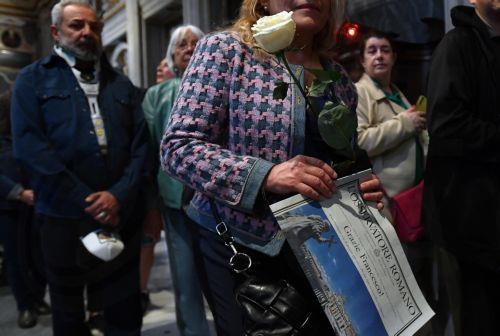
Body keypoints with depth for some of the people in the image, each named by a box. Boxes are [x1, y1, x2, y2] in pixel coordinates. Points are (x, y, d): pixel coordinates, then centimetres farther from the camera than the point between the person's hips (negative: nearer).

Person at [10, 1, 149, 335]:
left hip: (122, 217, 3)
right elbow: (30, 146, -9)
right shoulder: (33, 79, 4)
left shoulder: (122, 84, 14)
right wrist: (87, 203, -14)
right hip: (65, 218, -2)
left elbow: (141, 144, 4)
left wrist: (119, 196, -12)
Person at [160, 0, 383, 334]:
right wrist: (266, 175, -27)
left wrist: (363, 186, -4)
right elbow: (178, 147, -15)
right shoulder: (224, 49, -8)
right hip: (238, 242, -4)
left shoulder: (338, 77, 8)